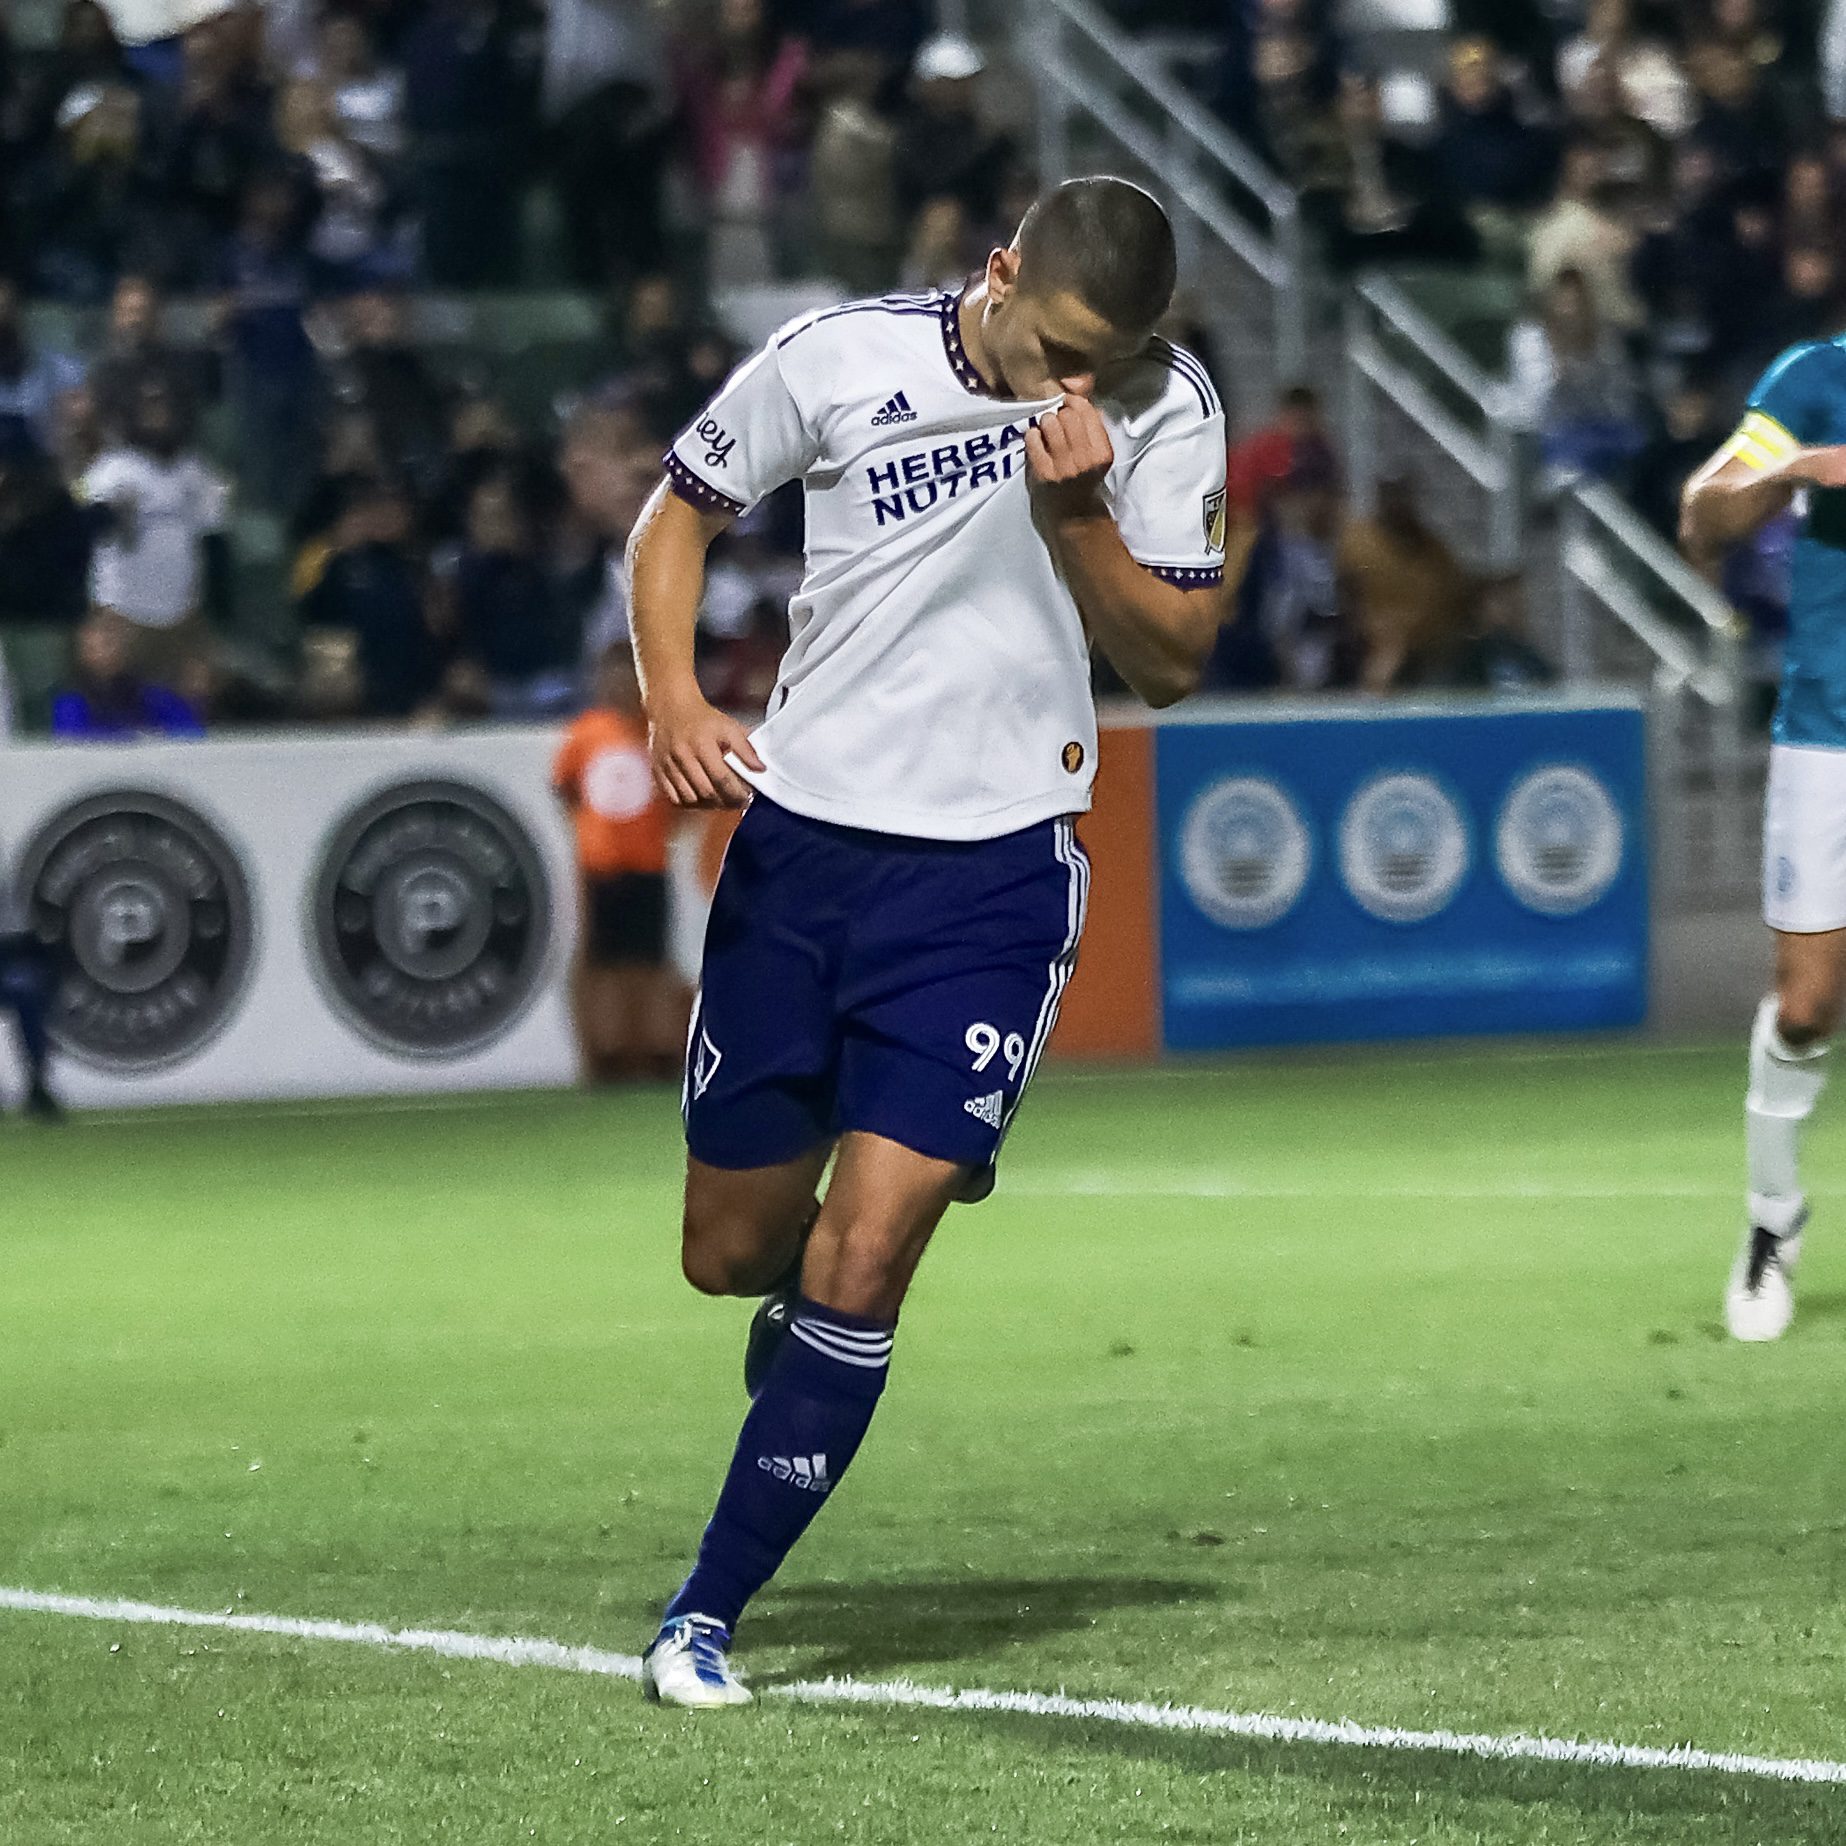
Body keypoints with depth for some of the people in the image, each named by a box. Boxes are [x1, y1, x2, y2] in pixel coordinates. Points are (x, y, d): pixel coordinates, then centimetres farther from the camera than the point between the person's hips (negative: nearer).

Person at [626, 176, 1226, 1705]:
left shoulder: (1164, 411, -6)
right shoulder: (837, 361, -6)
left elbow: (1173, 664, -4)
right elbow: (678, 515, 8)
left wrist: (1078, 517, -21)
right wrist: (674, 698, -9)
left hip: (995, 872, -2)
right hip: (803, 833, 2)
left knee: (864, 1251, -13)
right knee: (733, 1254, 8)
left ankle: (708, 1614, 0)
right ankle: (806, 1323, 47)